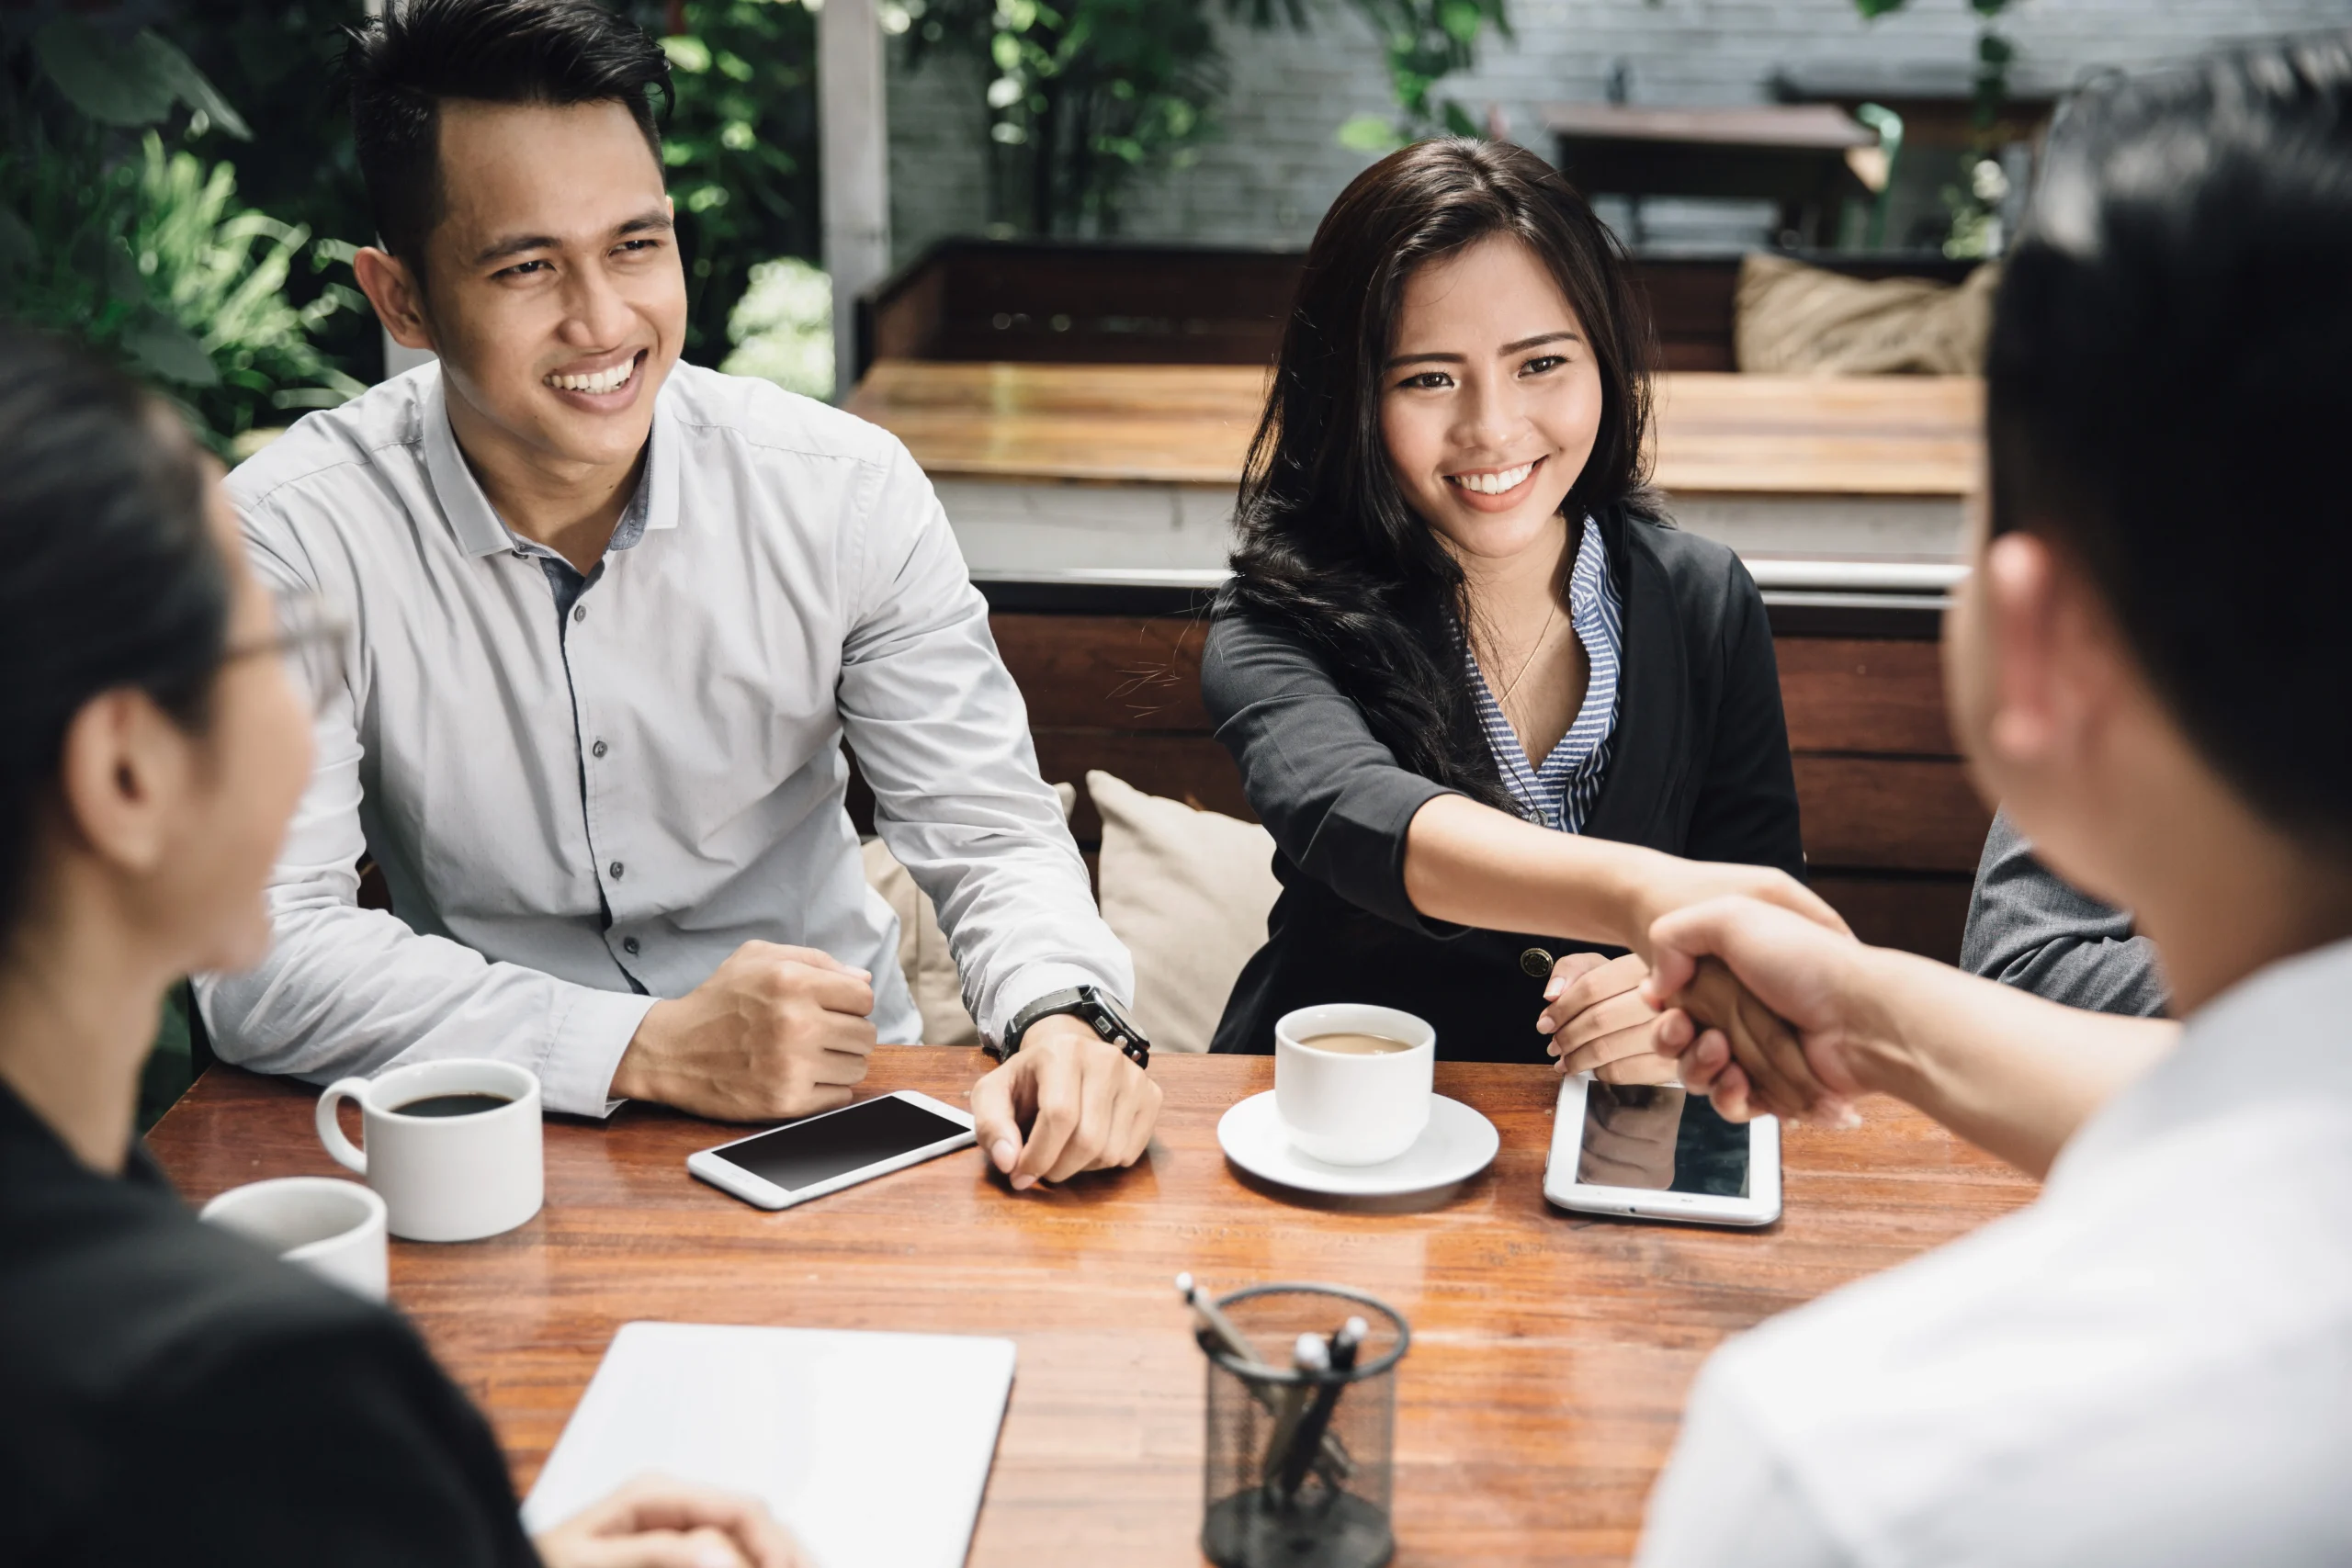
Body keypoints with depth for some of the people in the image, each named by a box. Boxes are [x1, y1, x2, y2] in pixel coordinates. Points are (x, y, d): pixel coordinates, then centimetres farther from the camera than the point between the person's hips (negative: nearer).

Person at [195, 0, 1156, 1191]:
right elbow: (259, 959, -17)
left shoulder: (846, 491, -6)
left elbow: (986, 833, -3)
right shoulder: (292, 535, -13)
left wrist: (1062, 1017, -26)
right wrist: (648, 1047, -27)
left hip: (838, 1109, 1)